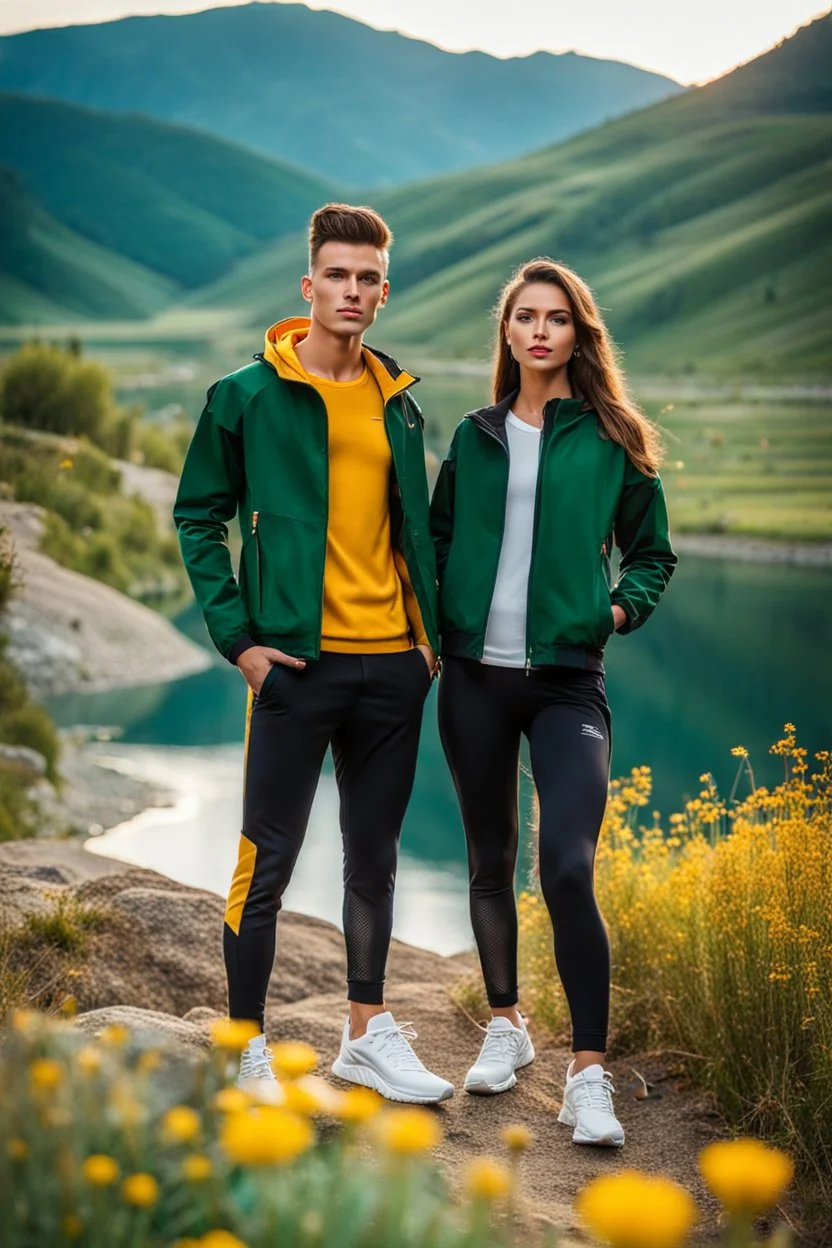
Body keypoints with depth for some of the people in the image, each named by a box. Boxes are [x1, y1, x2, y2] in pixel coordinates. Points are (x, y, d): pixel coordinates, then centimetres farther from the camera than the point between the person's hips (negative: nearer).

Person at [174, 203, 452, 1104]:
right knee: (268, 860, 0)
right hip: (298, 660, -5)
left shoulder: (398, 403, 12)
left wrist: (429, 631, 11)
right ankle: (246, 1049, 12)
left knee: (374, 858, 13)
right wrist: (238, 637, -9)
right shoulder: (247, 396, -2)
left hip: (393, 663, 5)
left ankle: (368, 1034, 26)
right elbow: (199, 519, -1)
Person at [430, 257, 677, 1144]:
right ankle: (505, 1026, 31)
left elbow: (653, 553, 12)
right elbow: (437, 538, 19)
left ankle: (588, 1076, -8)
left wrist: (620, 607, -5)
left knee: (567, 869, -16)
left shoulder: (613, 440, 3)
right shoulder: (474, 437, 9)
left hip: (567, 679, -3)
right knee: (489, 863, 12)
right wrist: (434, 623, 4)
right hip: (474, 677, 3)